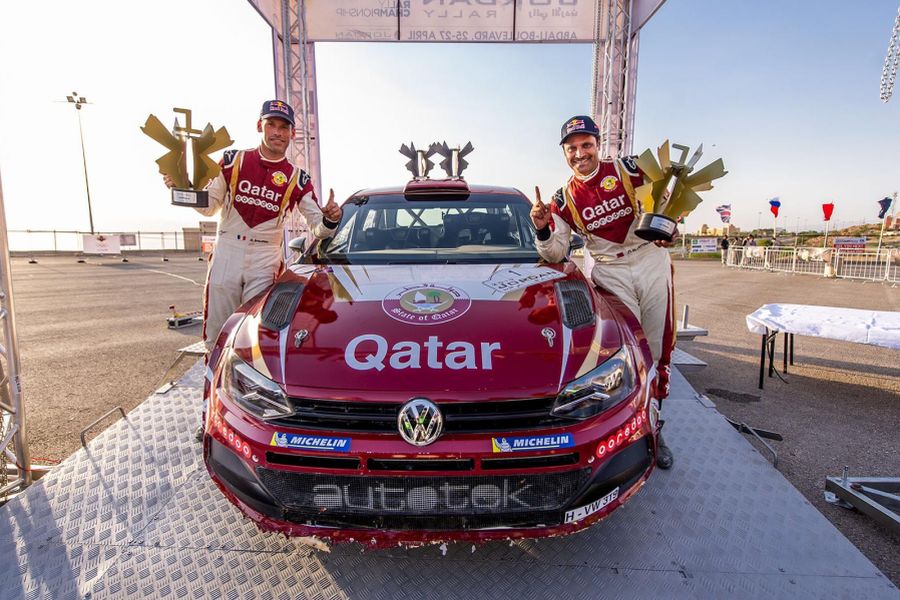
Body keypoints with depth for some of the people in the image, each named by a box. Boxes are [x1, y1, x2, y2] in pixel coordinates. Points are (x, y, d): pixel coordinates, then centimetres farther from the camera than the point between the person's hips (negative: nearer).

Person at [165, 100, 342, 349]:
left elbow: (318, 229, 0)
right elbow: (209, 206, 12)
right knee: (215, 336, 5)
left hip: (265, 261, -1)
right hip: (226, 254, 1)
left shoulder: (297, 178, 4)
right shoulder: (233, 160, 6)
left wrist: (330, 220, -22)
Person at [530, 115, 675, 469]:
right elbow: (555, 255, -1)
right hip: (610, 274, -1)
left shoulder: (629, 170, 0)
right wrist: (543, 230, -20)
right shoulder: (564, 200, 3)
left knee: (658, 350, 5)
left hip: (652, 261, 1)